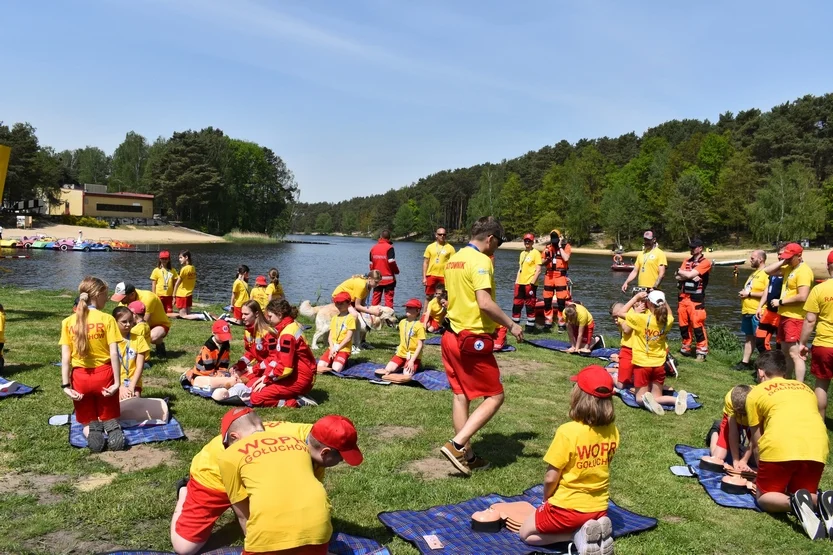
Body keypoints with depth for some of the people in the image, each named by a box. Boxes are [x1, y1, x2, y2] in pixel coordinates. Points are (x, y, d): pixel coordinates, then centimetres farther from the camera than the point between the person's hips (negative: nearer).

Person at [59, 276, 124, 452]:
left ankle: (92, 432, -15)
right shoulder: (107, 319, -8)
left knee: (87, 421, 20)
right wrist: (117, 382, -10)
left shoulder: (68, 322, 0)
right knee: (108, 418, 18)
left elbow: (65, 357, -5)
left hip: (80, 377, 2)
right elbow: (114, 354, -13)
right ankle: (112, 429, -17)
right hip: (104, 374, -1)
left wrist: (65, 385, -4)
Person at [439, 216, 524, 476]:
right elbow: (484, 302, -26)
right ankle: (457, 444, -6)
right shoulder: (481, 260, -15)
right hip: (474, 340, -9)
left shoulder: (454, 259, 12)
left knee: (460, 395, 13)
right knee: (494, 396, 3)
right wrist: (511, 325, -15)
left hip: (451, 335, 9)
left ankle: (466, 455, 20)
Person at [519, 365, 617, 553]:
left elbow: (551, 478, -18)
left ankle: (579, 535, -3)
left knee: (526, 533, 19)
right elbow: (602, 465, 5)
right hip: (599, 508, 6)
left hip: (568, 507, -6)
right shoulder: (612, 430, -7)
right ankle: (595, 532, 5)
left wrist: (546, 500, 3)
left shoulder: (568, 431, -25)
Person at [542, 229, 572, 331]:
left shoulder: (565, 246, 1)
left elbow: (566, 258, -16)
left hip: (560, 275, -4)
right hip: (549, 275, 4)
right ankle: (548, 323, 15)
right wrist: (547, 258, -8)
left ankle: (562, 324, 1)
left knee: (561, 300, -6)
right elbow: (542, 263, 13)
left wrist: (560, 246, -10)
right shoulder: (548, 247, 11)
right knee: (547, 301, 6)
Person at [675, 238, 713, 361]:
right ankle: (686, 348, 22)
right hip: (683, 297, 7)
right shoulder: (687, 262, 17)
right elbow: (678, 277, 5)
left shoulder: (705, 262, -4)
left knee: (697, 325, -9)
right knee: (683, 324, 11)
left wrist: (680, 271, 3)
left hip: (696, 298, -7)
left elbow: (690, 274, -15)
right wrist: (690, 276, -11)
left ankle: (702, 351, -3)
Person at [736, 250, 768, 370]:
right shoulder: (754, 273, 18)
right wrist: (743, 292, 5)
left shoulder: (767, 273, -13)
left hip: (757, 312, -10)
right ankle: (745, 362, 19)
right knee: (748, 337, 14)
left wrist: (749, 294, -16)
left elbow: (767, 294, -22)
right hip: (747, 311, 10)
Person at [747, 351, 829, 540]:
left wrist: (762, 471, 32)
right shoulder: (805, 388, 32)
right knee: (806, 493, 25)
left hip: (779, 446, -4)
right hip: (817, 447, 4)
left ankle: (793, 503, -18)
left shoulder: (756, 392, 20)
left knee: (764, 497, 14)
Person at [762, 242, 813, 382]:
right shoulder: (789, 267, 11)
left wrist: (780, 302, -15)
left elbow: (802, 297, -24)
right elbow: (767, 271, 14)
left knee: (795, 354, -10)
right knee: (785, 352, 18)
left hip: (795, 318, -10)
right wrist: (782, 261, 2)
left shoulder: (803, 271, -17)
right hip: (784, 315, 10)